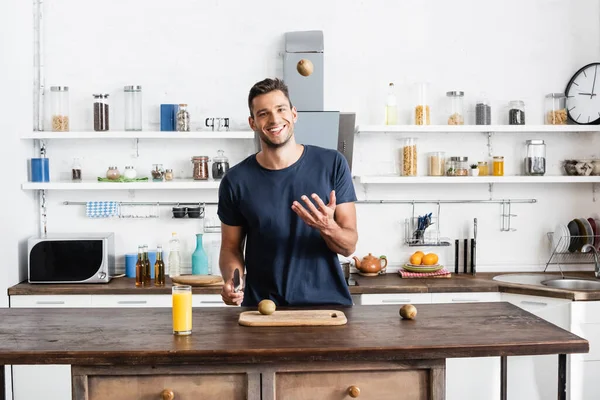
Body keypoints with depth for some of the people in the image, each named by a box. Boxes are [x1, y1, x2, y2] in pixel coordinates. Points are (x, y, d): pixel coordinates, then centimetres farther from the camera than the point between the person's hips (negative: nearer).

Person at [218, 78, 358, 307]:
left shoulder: (332, 165, -2)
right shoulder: (236, 181, -1)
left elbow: (349, 246, -1)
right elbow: (231, 247, 8)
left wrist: (328, 227, -21)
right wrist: (231, 282, -12)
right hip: (262, 306, 1)